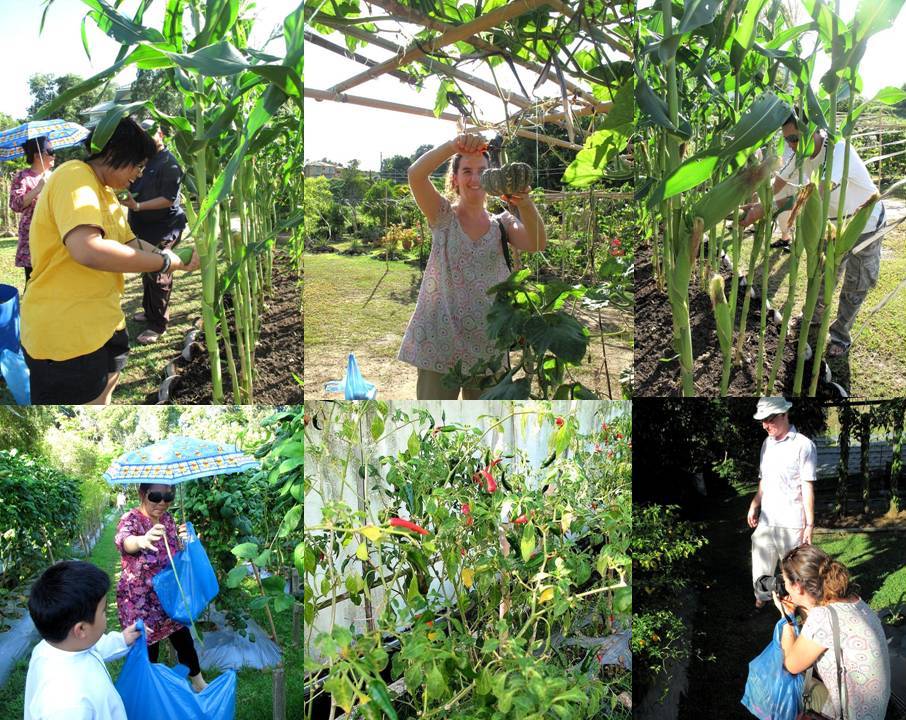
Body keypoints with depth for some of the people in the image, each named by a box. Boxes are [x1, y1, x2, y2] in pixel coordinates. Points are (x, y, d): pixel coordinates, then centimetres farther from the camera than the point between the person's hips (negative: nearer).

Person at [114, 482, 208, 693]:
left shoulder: (167, 518, -2)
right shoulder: (131, 519, -20)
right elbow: (123, 539, -44)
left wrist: (184, 540, -13)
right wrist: (142, 540, -68)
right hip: (139, 602, -6)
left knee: (184, 642, 15)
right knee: (148, 652, 5)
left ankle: (199, 683, 37)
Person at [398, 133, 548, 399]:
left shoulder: (501, 223, 5)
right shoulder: (443, 216, 0)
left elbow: (537, 243, -15)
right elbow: (415, 175, -18)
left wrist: (525, 204, -34)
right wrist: (453, 145, -33)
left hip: (488, 345, 3)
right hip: (440, 343, -2)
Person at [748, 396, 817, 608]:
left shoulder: (803, 445, -11)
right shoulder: (767, 443, 10)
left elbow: (807, 487, -12)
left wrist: (809, 524, -12)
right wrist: (754, 505, 18)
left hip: (791, 522, -6)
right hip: (766, 519, 6)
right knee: (761, 566, 11)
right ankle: (761, 599, 29)